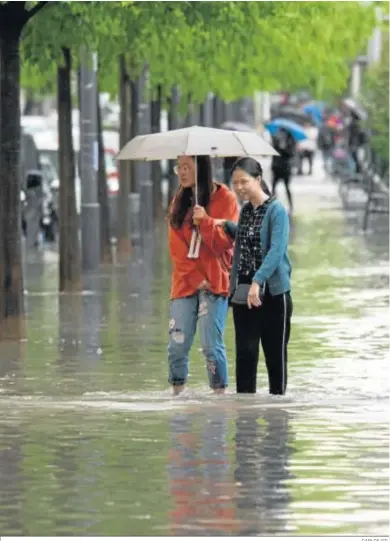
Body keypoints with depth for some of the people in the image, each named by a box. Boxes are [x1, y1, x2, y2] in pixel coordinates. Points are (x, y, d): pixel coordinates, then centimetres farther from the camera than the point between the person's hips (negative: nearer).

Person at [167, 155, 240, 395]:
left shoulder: (225, 198, 0)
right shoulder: (180, 201, 14)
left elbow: (224, 243, -5)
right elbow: (176, 246, 8)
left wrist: (205, 221, -21)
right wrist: (195, 277, -4)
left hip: (213, 285, -4)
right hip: (185, 283, 4)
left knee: (212, 344, -9)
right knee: (177, 344, -3)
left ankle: (220, 391, -4)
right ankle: (177, 392, 4)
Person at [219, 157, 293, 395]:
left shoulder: (276, 210, -10)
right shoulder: (245, 211, 11)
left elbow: (277, 250, -21)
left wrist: (257, 281, -31)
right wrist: (226, 225, 12)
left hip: (273, 292, -6)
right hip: (244, 293, 6)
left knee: (275, 354, 4)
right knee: (245, 352, 1)